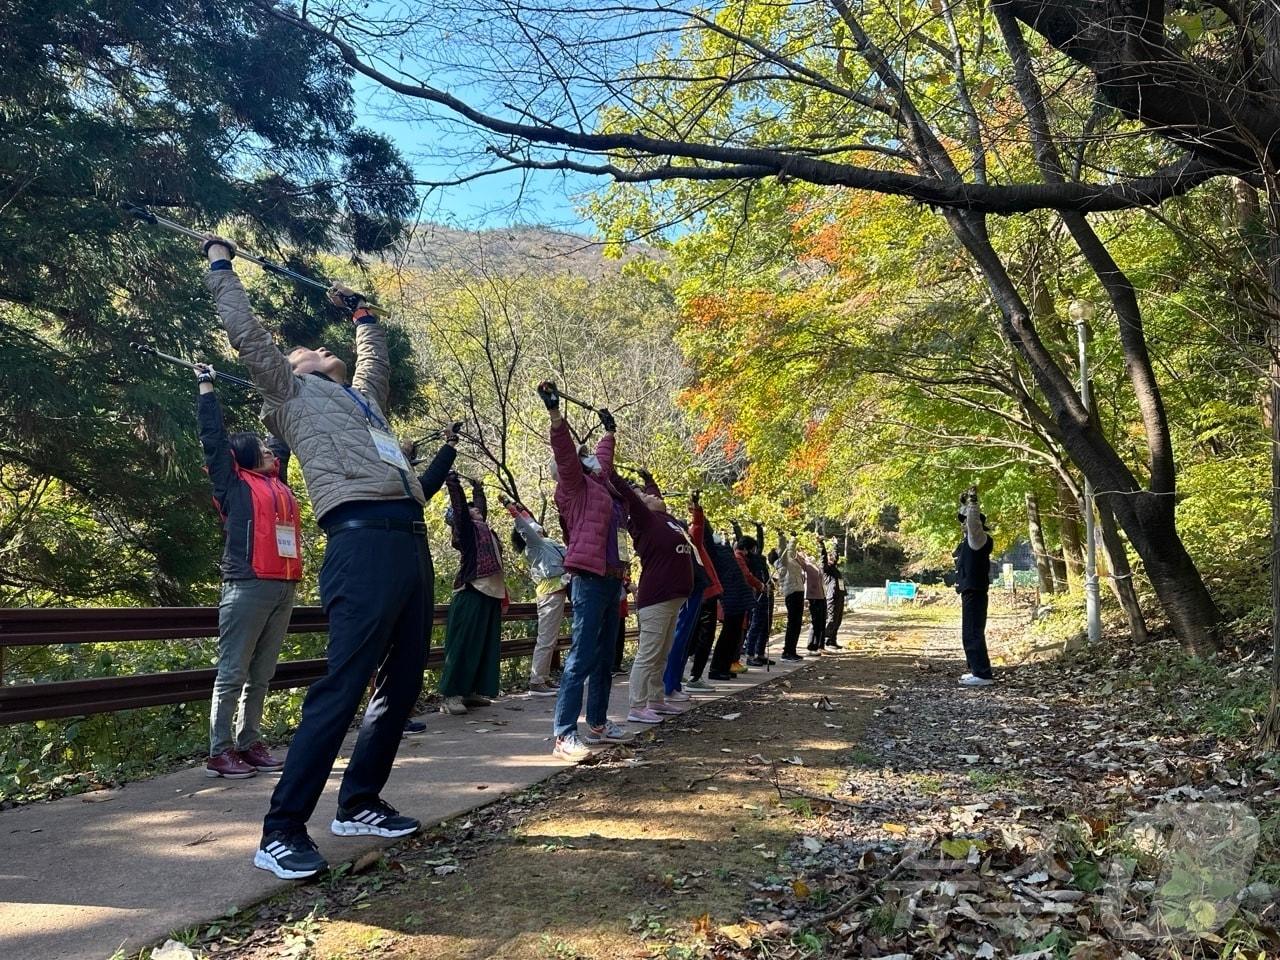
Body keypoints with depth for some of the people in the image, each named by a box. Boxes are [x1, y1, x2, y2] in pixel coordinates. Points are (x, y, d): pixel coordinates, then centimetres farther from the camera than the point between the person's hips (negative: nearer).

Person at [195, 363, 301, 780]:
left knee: (261, 675, 9)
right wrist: (206, 385, 14)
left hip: (284, 589, 6)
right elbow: (213, 435, 6)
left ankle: (249, 744, 16)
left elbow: (284, 441, 34)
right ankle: (219, 752, 3)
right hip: (248, 587, -6)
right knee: (233, 672, -2)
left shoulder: (279, 484, 20)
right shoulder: (233, 482, 5)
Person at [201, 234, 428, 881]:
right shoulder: (291, 394, 14)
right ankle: (282, 831, -4)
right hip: (363, 541, -8)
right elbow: (247, 333, 11)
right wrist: (221, 265, 21)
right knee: (341, 689, -12)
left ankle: (359, 804, 21)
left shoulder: (360, 397, 32)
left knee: (402, 683, 9)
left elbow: (377, 357, 50)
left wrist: (360, 312, 57)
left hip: (411, 540, 8)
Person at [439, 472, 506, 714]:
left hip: (490, 593, 8)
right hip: (472, 593, -8)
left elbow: (480, 505, 38)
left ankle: (471, 691, 16)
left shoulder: (483, 528, 20)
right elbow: (459, 503, -10)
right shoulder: (466, 527, 0)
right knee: (464, 644, -8)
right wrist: (452, 480, -11)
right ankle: (451, 695, -5)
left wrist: (478, 489, 48)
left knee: (485, 645, 9)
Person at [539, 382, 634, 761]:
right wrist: (554, 410, -28)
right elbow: (564, 450, -17)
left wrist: (609, 430, 51)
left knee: (605, 657, 14)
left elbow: (603, 457, 37)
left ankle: (597, 723, 25)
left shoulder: (598, 483, 18)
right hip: (590, 579, -9)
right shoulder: (574, 484, -2)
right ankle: (564, 735, -9)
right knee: (582, 657, -11)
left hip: (610, 579, 9)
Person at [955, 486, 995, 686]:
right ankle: (977, 671, 23)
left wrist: (972, 502, -21)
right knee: (972, 633, 16)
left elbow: (973, 520, -29)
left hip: (974, 592, -11)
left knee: (972, 634, -12)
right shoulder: (970, 539, 15)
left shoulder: (979, 538, -12)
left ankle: (983, 675, -11)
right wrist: (964, 504, 27)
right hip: (970, 591, 11)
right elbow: (967, 519, 33)